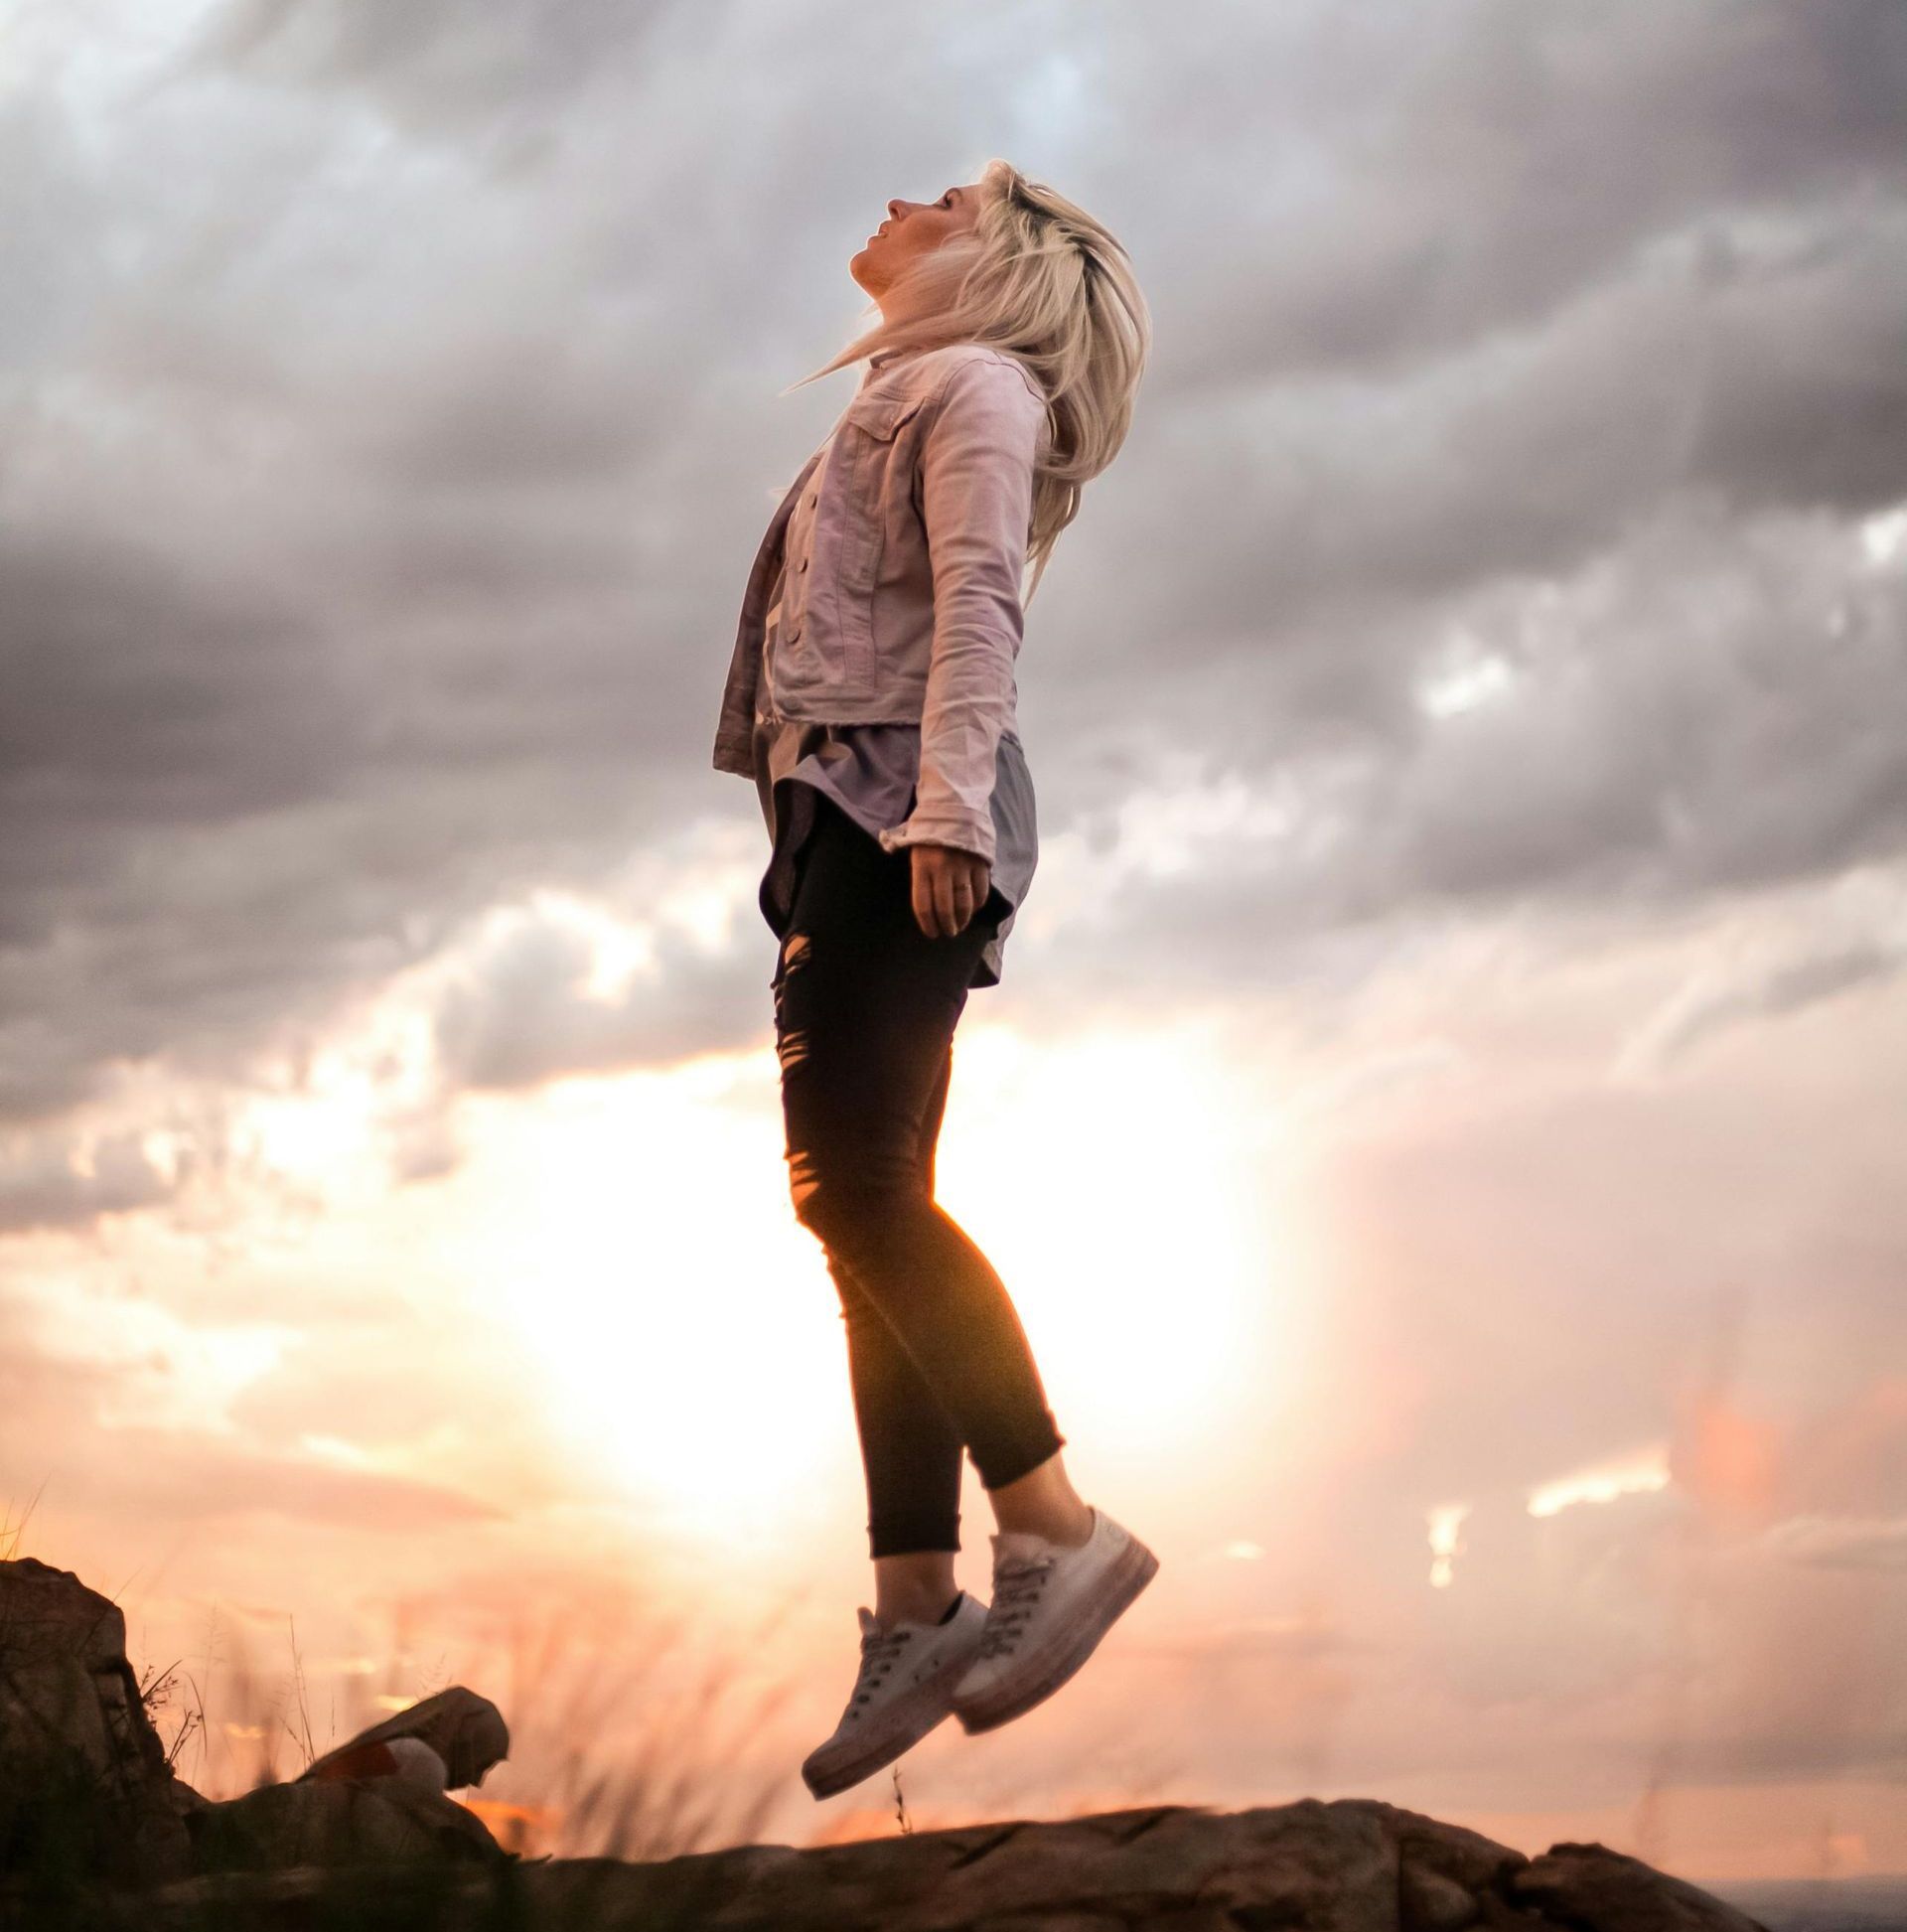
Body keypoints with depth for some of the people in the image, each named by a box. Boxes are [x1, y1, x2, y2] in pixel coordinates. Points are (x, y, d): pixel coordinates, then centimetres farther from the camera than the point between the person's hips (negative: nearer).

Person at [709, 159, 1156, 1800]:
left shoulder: (974, 381, 2)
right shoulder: (905, 403, 30)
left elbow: (980, 600, -14)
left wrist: (943, 804, -26)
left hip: (900, 815, -9)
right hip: (844, 817, 9)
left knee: (855, 1181, -22)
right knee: (866, 1205, 0)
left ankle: (1055, 1527, -23)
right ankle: (915, 1604, -2)